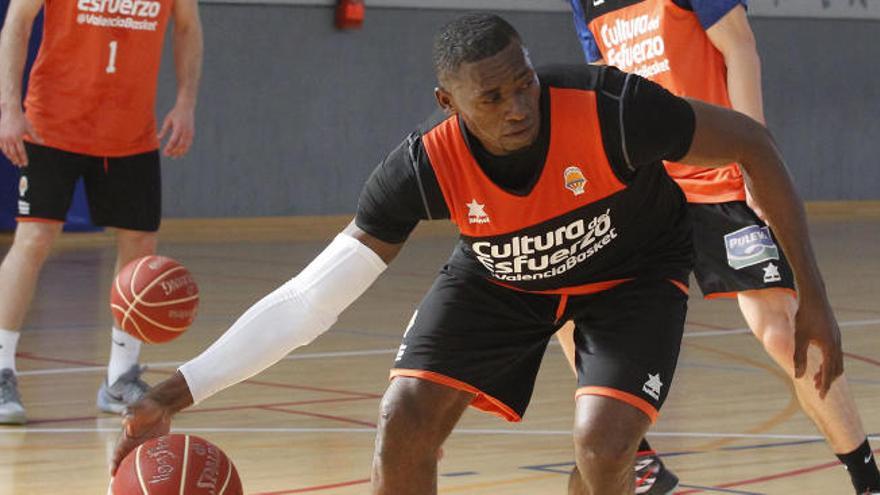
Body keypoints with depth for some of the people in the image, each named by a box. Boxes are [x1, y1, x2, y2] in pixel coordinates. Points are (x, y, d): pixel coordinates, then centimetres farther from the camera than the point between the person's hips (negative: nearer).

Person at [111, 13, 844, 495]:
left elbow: (751, 143, -22)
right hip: (500, 280, 2)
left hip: (633, 276, -2)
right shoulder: (425, 168, -31)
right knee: (404, 422, -13)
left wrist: (811, 293, -23)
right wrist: (179, 392, -36)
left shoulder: (611, 110, -38)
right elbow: (306, 300, -28)